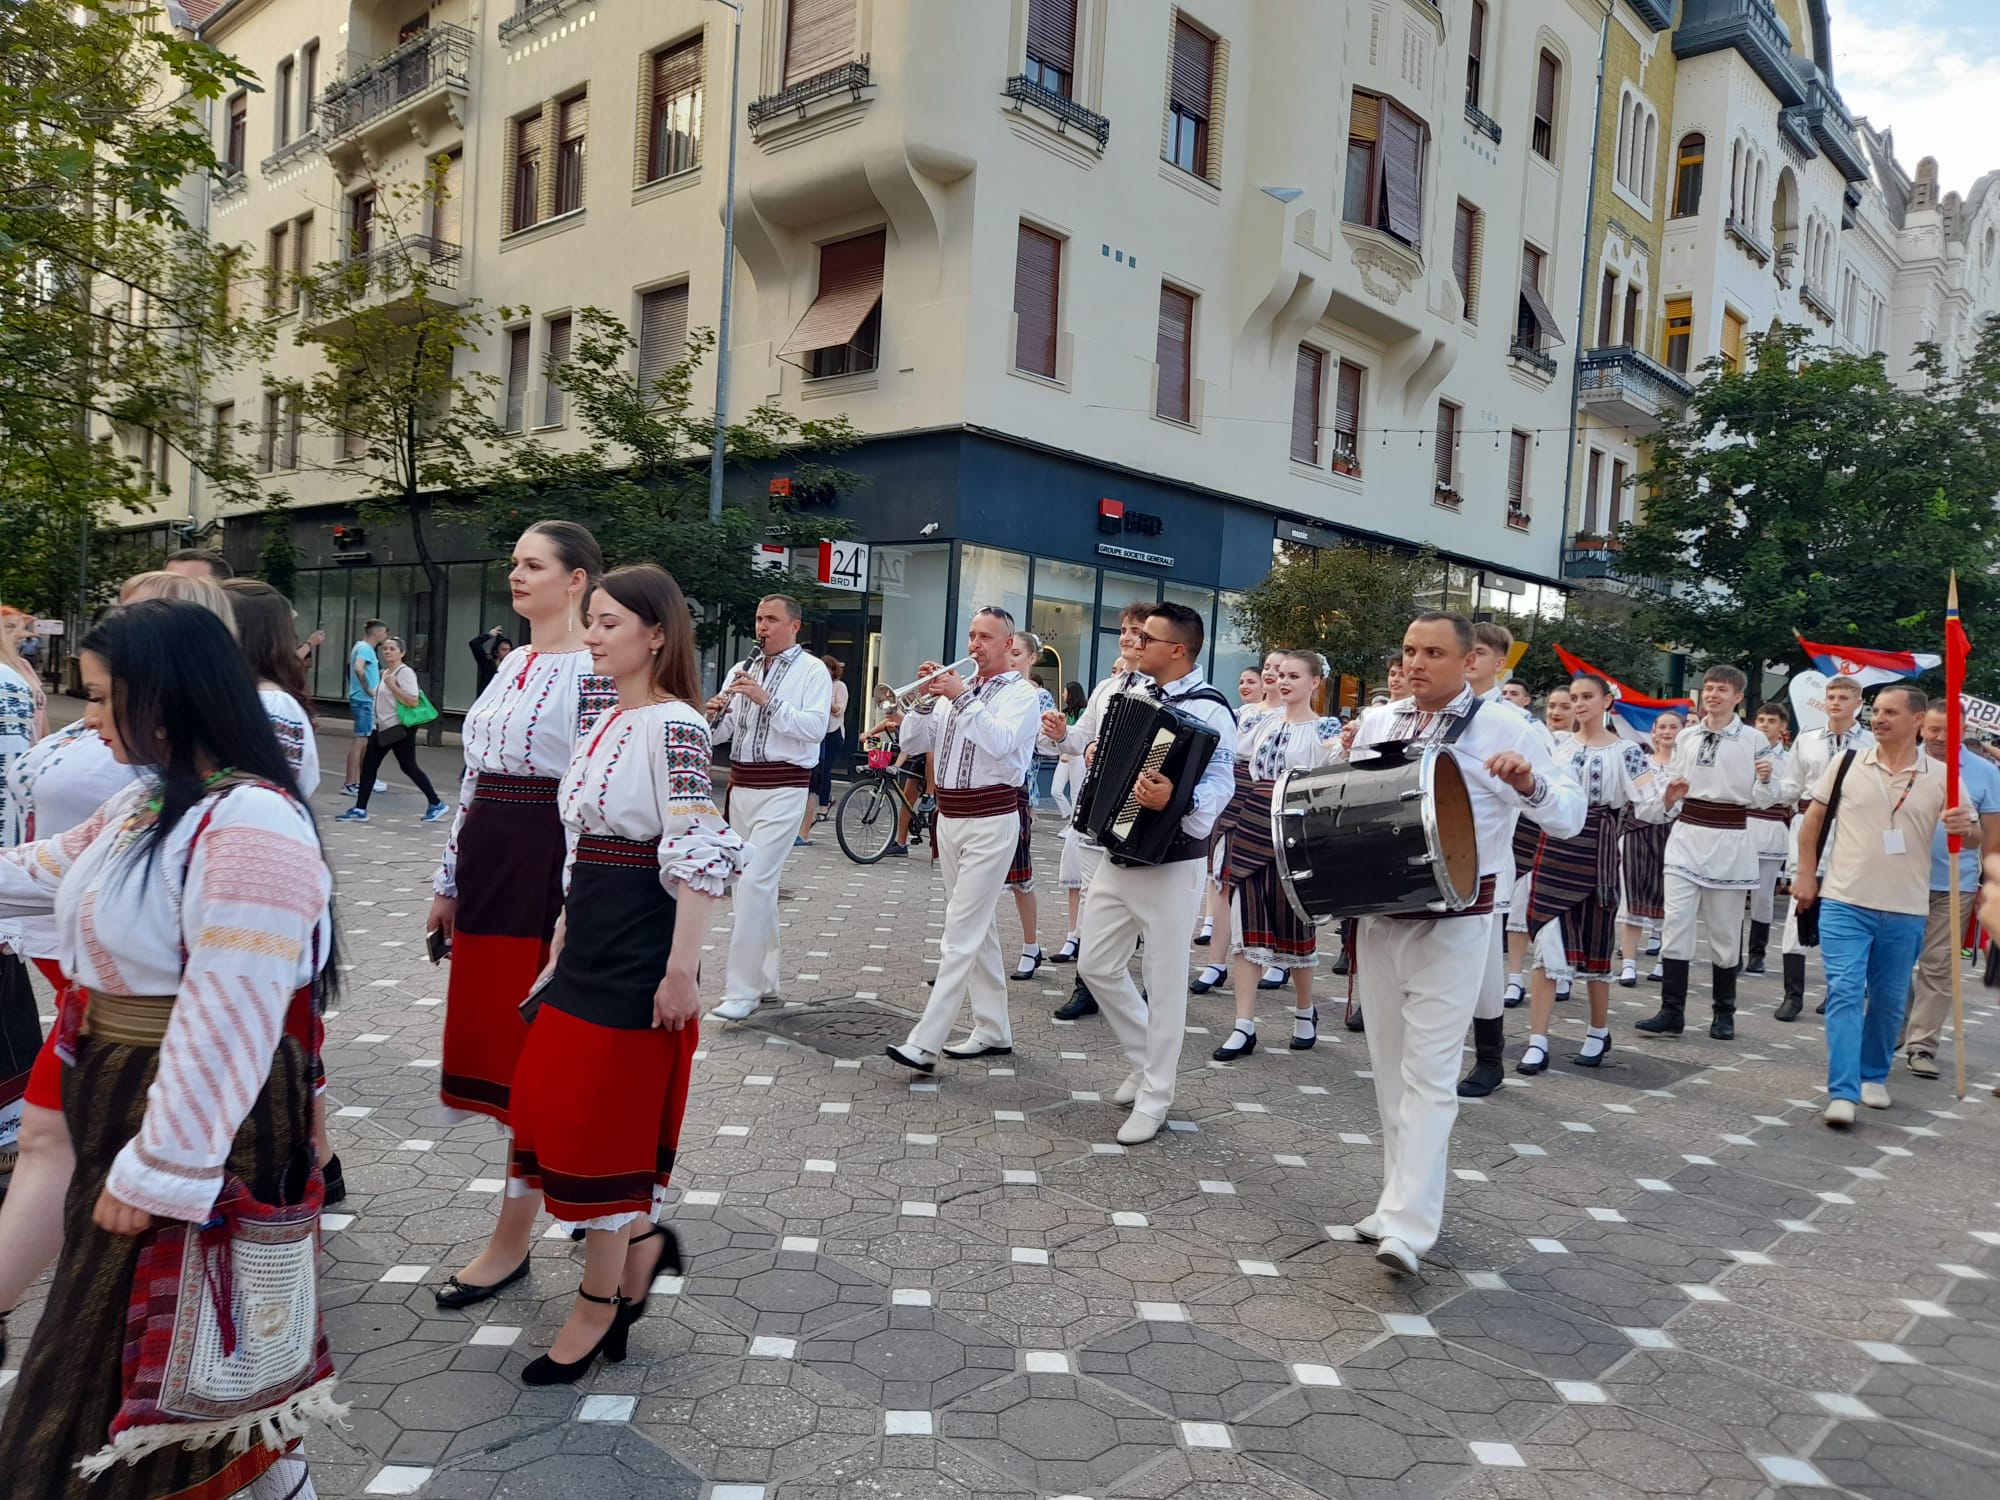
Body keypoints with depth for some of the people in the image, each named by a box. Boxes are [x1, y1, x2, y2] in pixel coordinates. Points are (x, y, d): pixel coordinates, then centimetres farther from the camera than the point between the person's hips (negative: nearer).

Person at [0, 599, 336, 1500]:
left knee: (180, 1340, 7)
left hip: (200, 1119, -10)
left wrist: (158, 1170, -24)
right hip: (121, 1092, 10)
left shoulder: (250, 825, -25)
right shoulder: (148, 801, 7)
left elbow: (227, 1019, -28)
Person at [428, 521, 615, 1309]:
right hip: (488, 863, 9)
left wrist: (574, 911, -19)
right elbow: (475, 777, 17)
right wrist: (448, 881, 17)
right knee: (495, 1046, 14)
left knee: (532, 1059, 0)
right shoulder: (514, 663, 14)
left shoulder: (591, 672, -12)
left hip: (548, 869, -9)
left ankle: (512, 1240, 13)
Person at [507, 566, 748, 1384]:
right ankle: (642, 1239, 33)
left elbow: (701, 854, -23)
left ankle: (599, 1304, 20)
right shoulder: (610, 722, 12)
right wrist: (564, 932, 18)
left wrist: (682, 969, -25)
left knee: (602, 1124, 2)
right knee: (554, 1107, 14)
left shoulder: (673, 725, -16)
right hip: (588, 947, 9)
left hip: (637, 958, -9)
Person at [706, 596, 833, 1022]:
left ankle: (742, 990, -10)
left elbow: (815, 727, -17)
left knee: (755, 883, -14)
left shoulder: (812, 671, -3)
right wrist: (712, 714, -11)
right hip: (740, 785, 7)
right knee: (756, 884, 13)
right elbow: (719, 734, 11)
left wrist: (767, 700, -23)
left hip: (783, 789, -7)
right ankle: (765, 978, 25)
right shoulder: (742, 669, 13)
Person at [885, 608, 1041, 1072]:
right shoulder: (954, 687, 13)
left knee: (963, 933, -9)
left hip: (991, 821, -7)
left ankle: (925, 1043, -12)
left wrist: (962, 699, -22)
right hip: (949, 818, 7)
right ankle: (993, 1032, 22)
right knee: (980, 930, 13)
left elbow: (1000, 742, -22)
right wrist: (927, 699, -7)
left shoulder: (1021, 692, -4)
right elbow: (913, 741, 7)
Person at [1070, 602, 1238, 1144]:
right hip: (1118, 855, 8)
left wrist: (1175, 800, -43)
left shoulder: (1208, 710, -14)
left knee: (1165, 982, 2)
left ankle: (1153, 1100, 14)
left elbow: (1220, 781, -25)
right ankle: (1145, 1060, 31)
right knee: (1096, 965, 12)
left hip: (1171, 862, -8)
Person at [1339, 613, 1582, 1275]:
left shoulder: (1507, 728, -5)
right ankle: (1402, 1197, 26)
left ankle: (1407, 1225, -5)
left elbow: (1570, 817, -7)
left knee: (1428, 1073, -7)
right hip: (1377, 917, 5)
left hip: (1453, 924, -5)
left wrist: (1529, 784, -27)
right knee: (1389, 1066, 13)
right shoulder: (1376, 721, 8)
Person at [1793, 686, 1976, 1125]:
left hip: (1905, 911, 1)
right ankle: (1842, 1093, -11)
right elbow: (1813, 817, 7)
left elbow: (1973, 833, 6)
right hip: (1844, 903, -1)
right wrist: (1806, 873, 3)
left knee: (1889, 1000, 13)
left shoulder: (1940, 777, 0)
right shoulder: (1847, 763, 0)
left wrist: (1965, 827, -19)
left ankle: (1873, 1076, 32)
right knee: (1844, 992, -8)